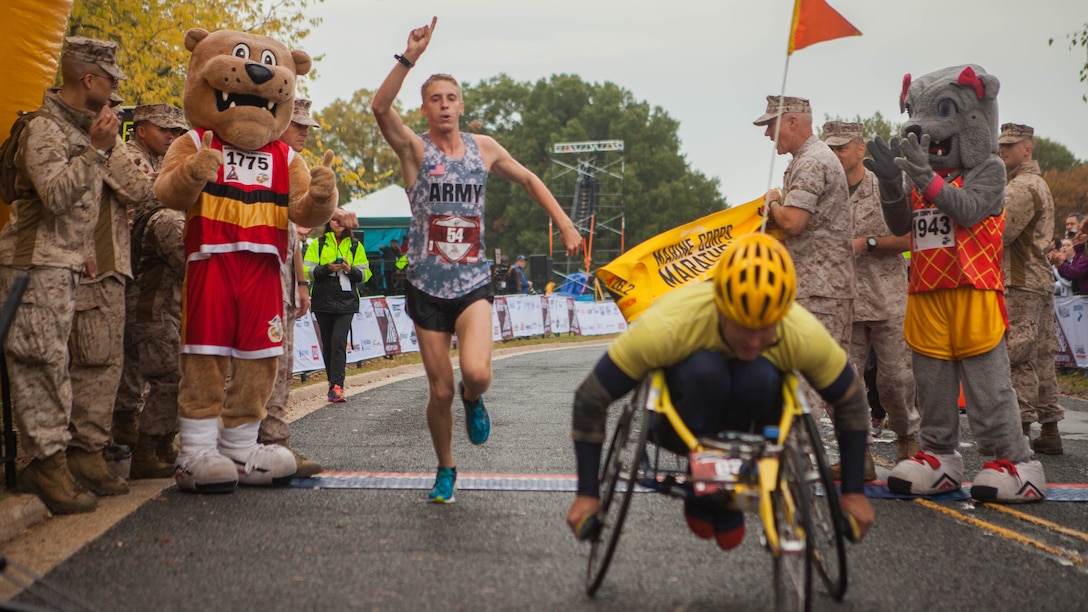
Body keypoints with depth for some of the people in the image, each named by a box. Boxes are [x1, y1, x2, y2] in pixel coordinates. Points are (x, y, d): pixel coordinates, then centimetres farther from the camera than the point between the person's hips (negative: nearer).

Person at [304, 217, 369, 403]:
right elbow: (307, 271, 0)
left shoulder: (356, 246, 11)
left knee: (339, 342, -13)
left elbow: (364, 274, 8)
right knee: (327, 344, 7)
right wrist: (327, 269, -16)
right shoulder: (317, 244, 9)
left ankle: (336, 387, -19)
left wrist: (350, 270, -12)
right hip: (323, 301, 1)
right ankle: (333, 382, 20)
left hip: (346, 302, -1)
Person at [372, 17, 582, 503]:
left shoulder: (484, 148, 6)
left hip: (473, 285, 1)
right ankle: (445, 469, 26)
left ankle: (474, 401, 15)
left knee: (475, 372, -22)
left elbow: (528, 180, 20)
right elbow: (380, 108, -23)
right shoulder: (414, 148, -4)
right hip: (427, 289, -1)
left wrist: (564, 224, 13)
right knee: (440, 391, 3)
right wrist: (409, 58, -33)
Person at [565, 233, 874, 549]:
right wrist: (587, 495, -22)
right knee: (704, 370, -37)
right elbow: (591, 398, -26)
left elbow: (851, 402, -10)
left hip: (750, 421, 2)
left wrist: (854, 493, -9)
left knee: (758, 377, -34)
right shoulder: (669, 324, -36)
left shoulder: (805, 335, -29)